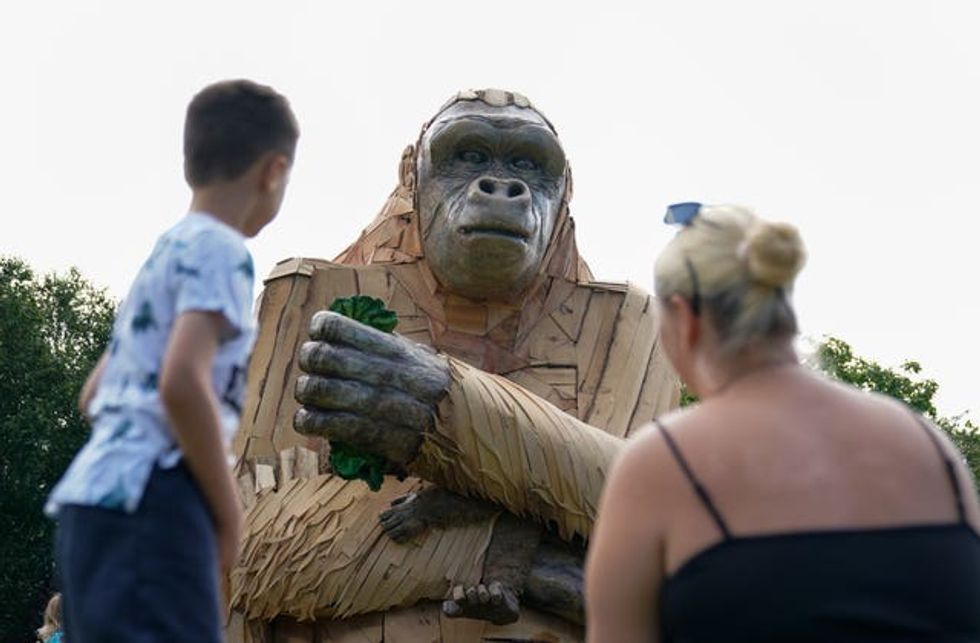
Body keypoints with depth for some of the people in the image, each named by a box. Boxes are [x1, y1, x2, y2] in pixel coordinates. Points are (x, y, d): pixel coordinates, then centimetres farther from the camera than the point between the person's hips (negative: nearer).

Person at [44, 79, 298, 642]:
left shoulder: (168, 250, 25)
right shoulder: (221, 250, -4)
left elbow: (96, 395, 30)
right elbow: (182, 384, -21)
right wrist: (230, 512, -10)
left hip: (96, 498, 10)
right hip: (147, 506, -10)